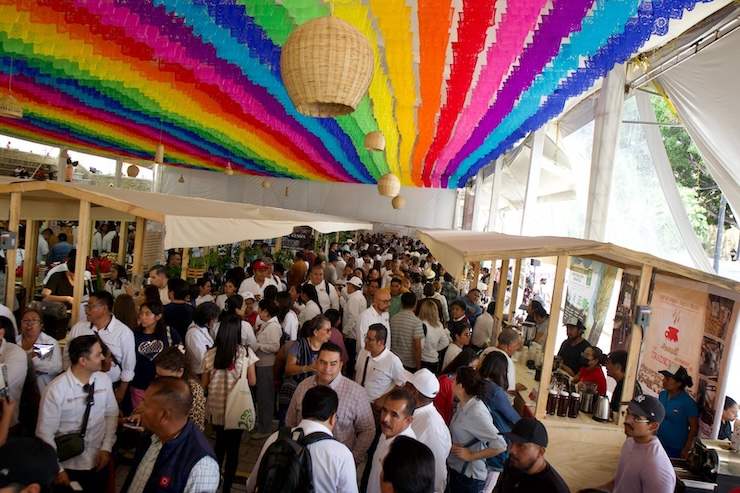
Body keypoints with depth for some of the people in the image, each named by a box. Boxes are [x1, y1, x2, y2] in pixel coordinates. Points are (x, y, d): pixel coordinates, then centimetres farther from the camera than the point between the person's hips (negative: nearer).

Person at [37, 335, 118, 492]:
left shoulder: (104, 380, -7)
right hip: (69, 465, -4)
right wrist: (57, 469, -10)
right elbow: (45, 433, -14)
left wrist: (106, 448, -3)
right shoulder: (55, 389, -20)